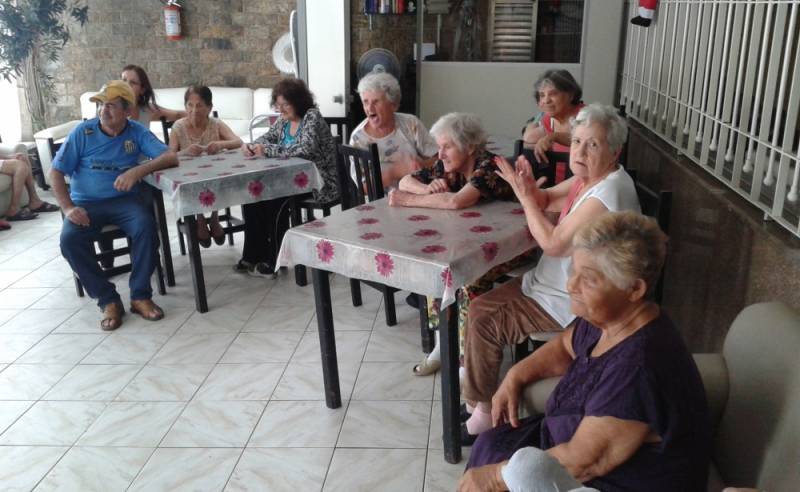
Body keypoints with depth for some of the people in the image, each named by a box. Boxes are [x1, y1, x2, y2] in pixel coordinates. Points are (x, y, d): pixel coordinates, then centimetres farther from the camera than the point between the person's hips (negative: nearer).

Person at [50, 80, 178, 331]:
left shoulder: (137, 132, 0)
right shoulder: (82, 132, -1)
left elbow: (171, 157, -13)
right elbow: (56, 173, 0)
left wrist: (138, 171, -30)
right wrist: (68, 208, -16)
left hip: (125, 200, 0)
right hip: (86, 203, 1)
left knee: (146, 226, -32)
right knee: (69, 239, -28)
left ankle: (140, 296, -16)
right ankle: (108, 300, -14)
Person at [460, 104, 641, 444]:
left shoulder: (607, 193, -26)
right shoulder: (588, 177, 4)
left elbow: (553, 244, -24)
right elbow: (546, 201, 13)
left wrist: (525, 196, -16)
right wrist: (528, 188, -10)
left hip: (571, 304, -10)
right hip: (556, 283, 10)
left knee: (484, 320, -11)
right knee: (480, 305, 6)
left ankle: (483, 410, 7)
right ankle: (480, 399, 16)